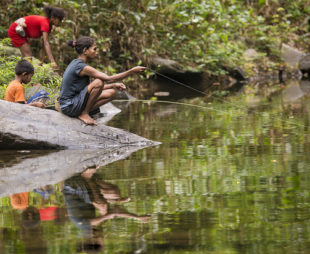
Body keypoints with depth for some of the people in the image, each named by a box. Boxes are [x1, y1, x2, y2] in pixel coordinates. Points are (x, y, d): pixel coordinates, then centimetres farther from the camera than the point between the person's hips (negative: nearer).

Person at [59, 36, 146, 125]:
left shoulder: (76, 64, 11)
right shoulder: (81, 67, -19)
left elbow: (94, 88, 19)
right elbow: (109, 78, -22)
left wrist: (114, 85, 11)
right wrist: (132, 71, -18)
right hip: (69, 107, -10)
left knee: (112, 93, 6)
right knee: (98, 82, -26)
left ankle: (84, 112, 3)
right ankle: (84, 113, -12)